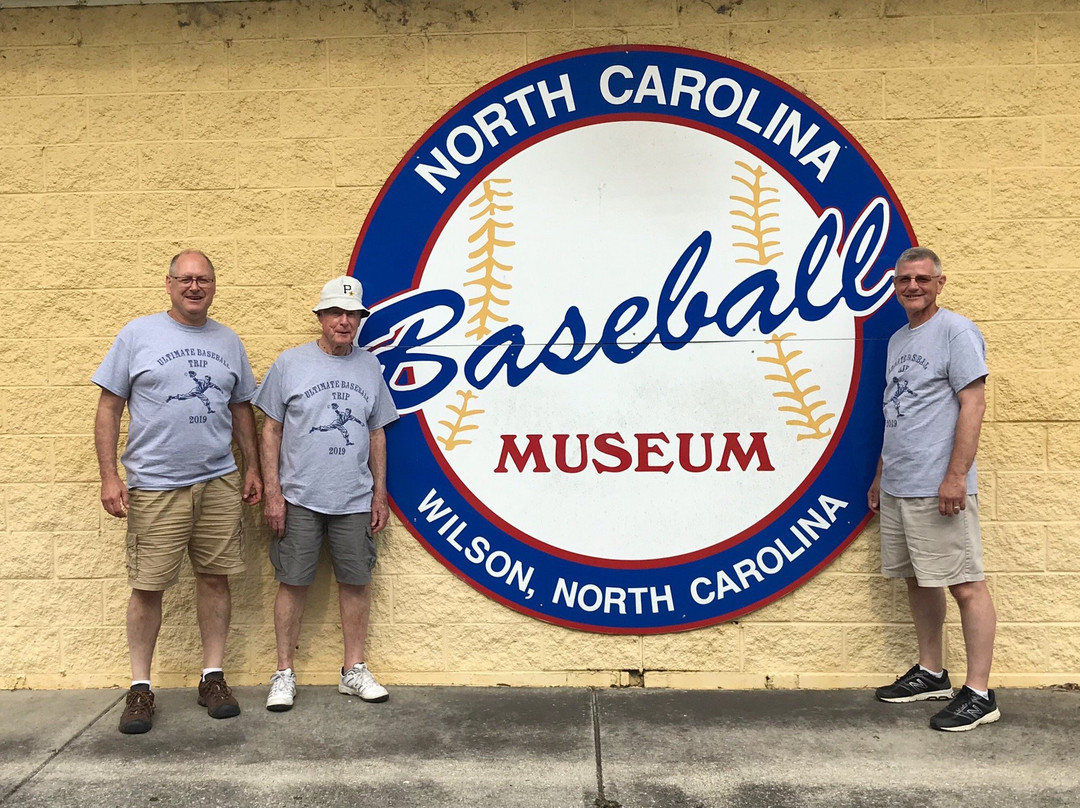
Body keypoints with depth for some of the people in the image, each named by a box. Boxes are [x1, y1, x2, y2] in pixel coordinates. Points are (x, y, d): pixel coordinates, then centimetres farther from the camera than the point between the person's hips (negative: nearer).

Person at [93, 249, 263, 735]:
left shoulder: (228, 342, 11)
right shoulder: (138, 335, 1)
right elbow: (109, 407, 1)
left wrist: (252, 468, 11)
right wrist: (109, 476, -6)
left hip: (219, 482, 3)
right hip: (154, 485, -3)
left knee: (214, 577, 7)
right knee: (147, 585, 2)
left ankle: (213, 677, 19)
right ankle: (140, 687, 16)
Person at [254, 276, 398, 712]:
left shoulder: (370, 368, 9)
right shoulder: (290, 364, -1)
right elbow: (271, 430, 0)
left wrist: (380, 493, 9)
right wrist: (272, 492, -6)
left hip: (355, 500, 3)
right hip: (299, 498, -2)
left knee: (355, 582, 7)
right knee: (293, 583, 3)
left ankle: (354, 670, 20)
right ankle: (284, 674, 16)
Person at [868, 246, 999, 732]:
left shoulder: (956, 331, -6)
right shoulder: (897, 339, 18)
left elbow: (973, 405, -13)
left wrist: (956, 476, -19)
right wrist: (881, 475, 20)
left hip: (939, 489, -8)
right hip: (898, 487, 9)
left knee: (965, 584, -3)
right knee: (917, 581, 14)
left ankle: (979, 693, 4)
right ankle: (930, 674, 26)